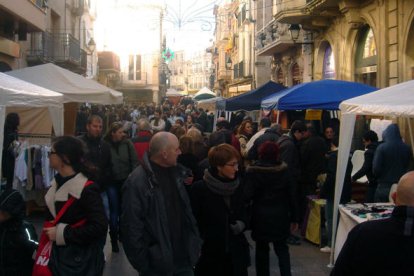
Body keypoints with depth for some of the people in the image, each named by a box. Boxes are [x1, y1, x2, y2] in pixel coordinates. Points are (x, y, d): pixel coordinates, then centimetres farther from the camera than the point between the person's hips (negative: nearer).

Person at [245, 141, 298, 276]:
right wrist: (294, 218, 6)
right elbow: (291, 194, -1)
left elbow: (249, 194, -17)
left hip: (261, 215, -2)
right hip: (280, 215, 2)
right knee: (282, 248, 13)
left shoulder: (253, 171, -10)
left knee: (262, 249, 13)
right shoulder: (283, 170, -2)